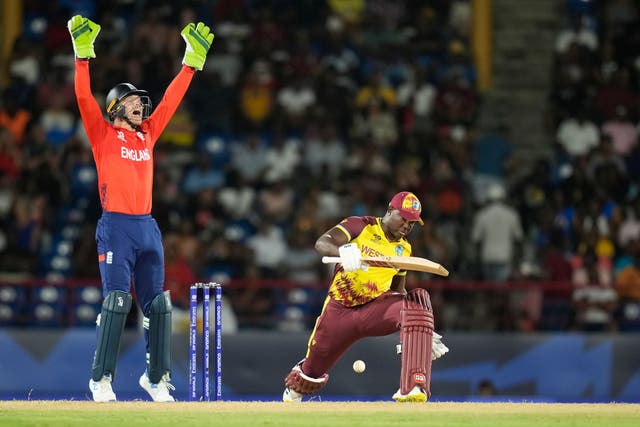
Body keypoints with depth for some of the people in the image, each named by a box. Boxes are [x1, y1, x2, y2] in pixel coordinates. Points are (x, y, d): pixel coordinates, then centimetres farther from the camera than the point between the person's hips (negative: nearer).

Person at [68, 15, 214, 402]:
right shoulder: (103, 134, 4)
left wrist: (193, 60, 17)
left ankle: (156, 377, 12)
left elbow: (171, 99, 20)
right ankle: (102, 380, -9)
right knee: (116, 301, -12)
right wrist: (83, 53, -14)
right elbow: (84, 98, -7)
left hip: (148, 228, 6)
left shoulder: (148, 133, 18)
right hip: (116, 227, -6)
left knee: (157, 304, 4)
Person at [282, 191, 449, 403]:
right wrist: (343, 251, -48)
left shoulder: (404, 249, 8)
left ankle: (413, 387, -39)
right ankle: (294, 390, 51)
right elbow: (321, 243, -24)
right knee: (312, 372, 6)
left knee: (418, 299, -28)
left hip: (376, 308, 2)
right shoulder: (360, 226, -8)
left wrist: (423, 330, 10)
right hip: (340, 311, -2)